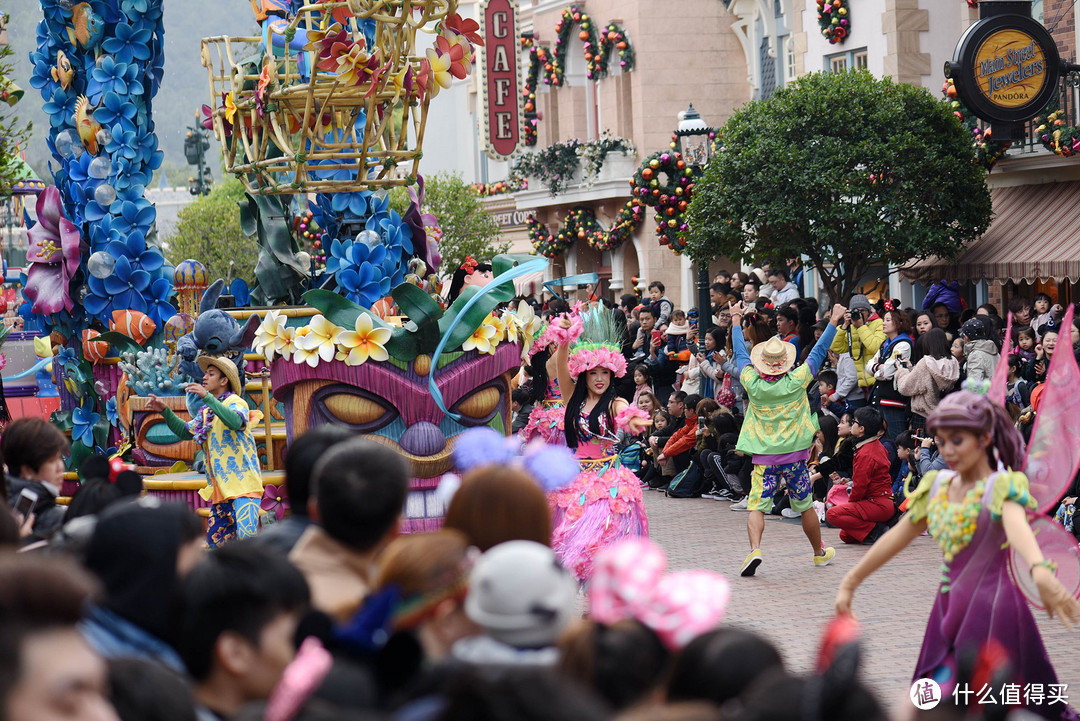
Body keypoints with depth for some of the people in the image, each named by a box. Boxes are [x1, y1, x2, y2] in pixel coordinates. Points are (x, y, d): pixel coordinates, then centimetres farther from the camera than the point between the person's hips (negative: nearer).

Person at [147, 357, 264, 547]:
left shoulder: (236, 402, -6)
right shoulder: (206, 411, 19)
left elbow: (235, 421, -28)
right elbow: (185, 432, 26)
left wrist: (207, 397, -32)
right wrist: (165, 411, 13)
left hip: (242, 482, -8)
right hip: (220, 487, 9)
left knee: (246, 537, -20)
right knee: (215, 539, 7)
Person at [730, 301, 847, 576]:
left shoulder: (753, 383, -8)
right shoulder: (796, 382, -10)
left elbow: (741, 354, 8)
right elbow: (818, 352, 0)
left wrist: (736, 320, 22)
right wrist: (834, 322, 11)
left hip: (764, 457, -1)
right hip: (794, 454, 1)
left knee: (756, 506, -6)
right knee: (805, 507, 14)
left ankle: (755, 549, -28)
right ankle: (819, 553, 29)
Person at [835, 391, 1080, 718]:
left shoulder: (1001, 487, -11)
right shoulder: (937, 486, 8)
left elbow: (1017, 526, -34)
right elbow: (897, 537, 18)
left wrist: (1040, 572, -54)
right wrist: (849, 583, 21)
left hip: (991, 609, -6)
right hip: (950, 607, 6)